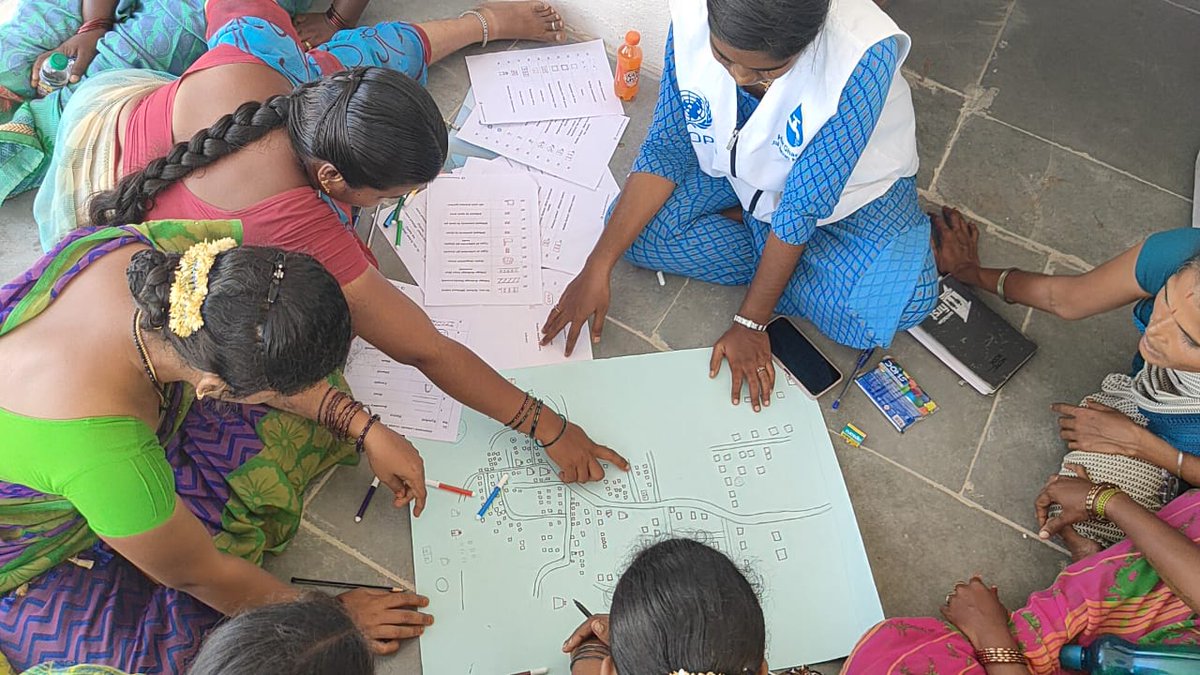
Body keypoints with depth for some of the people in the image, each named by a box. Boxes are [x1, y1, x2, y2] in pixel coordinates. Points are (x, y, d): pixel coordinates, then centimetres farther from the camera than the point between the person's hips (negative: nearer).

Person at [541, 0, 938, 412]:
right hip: (732, 164, 3)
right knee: (636, 229, -19)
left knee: (902, 303, -28)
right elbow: (665, 150, -17)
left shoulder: (863, 58, -38)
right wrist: (597, 267, -21)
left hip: (846, 186, -3)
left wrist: (750, 324, -24)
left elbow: (804, 207, -31)